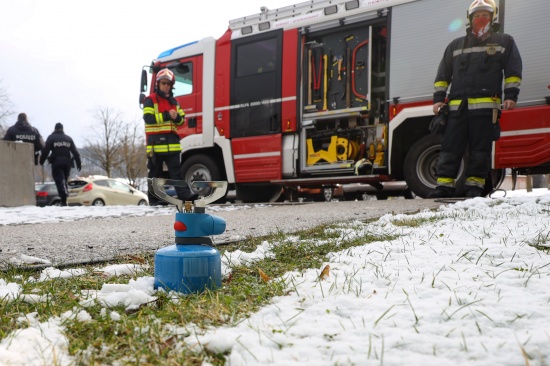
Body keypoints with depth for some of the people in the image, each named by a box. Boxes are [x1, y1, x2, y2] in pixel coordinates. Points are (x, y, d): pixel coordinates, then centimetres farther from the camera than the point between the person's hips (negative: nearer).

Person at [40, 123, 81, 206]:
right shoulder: (68, 138, 14)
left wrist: (41, 161, 5)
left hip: (56, 162, -4)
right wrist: (78, 163, 13)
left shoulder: (51, 138, 4)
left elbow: (45, 151, -4)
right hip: (67, 162, 4)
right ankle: (65, 200, 10)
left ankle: (64, 200, -25)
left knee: (60, 181, -9)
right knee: (64, 181, 14)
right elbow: (75, 152, 11)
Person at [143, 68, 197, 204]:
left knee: (176, 170, 0)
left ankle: (184, 195, -6)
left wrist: (177, 117, -8)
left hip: (172, 142, 4)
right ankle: (153, 200, 11)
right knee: (155, 173, 3)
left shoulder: (174, 101, 18)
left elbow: (182, 119, 16)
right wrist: (166, 115, -18)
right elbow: (148, 118, -14)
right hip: (156, 142, -4)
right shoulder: (150, 100, 0)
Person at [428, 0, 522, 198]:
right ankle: (444, 185, -1)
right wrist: (438, 98, 8)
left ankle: (474, 185, 4)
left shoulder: (504, 42, 15)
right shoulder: (456, 45, 20)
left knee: (480, 148, -2)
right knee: (450, 147, -3)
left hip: (486, 106, -2)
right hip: (457, 106, 2)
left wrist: (511, 95, -2)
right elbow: (443, 74, 19)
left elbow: (513, 71, 10)